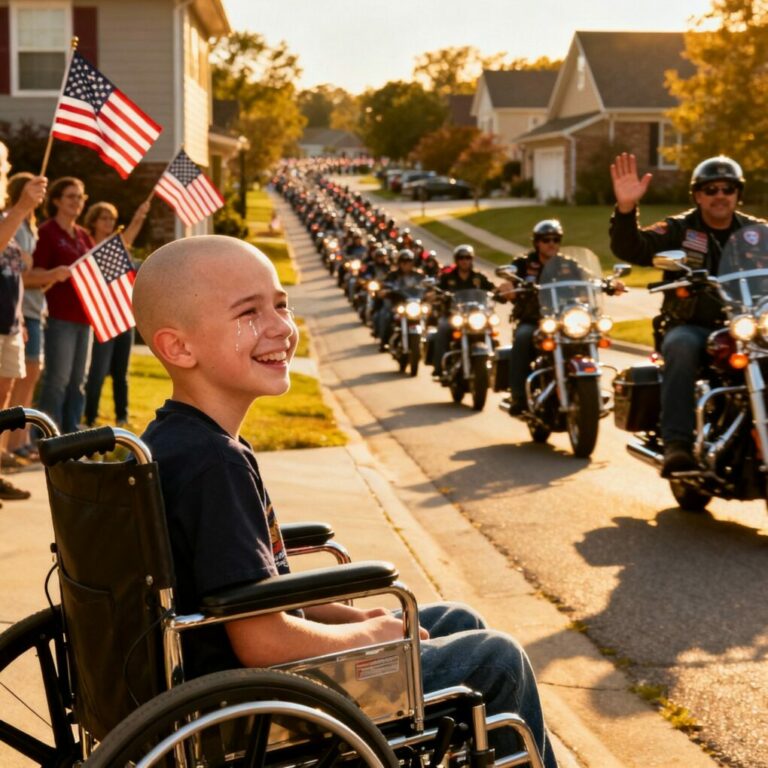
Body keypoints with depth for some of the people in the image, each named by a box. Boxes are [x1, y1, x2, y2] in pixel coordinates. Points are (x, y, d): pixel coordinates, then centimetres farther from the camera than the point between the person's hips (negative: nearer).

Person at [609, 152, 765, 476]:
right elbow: (630, 248, -10)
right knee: (681, 347, -36)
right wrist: (626, 209, -28)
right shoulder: (678, 230, 6)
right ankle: (677, 445, -38)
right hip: (691, 326, -2)